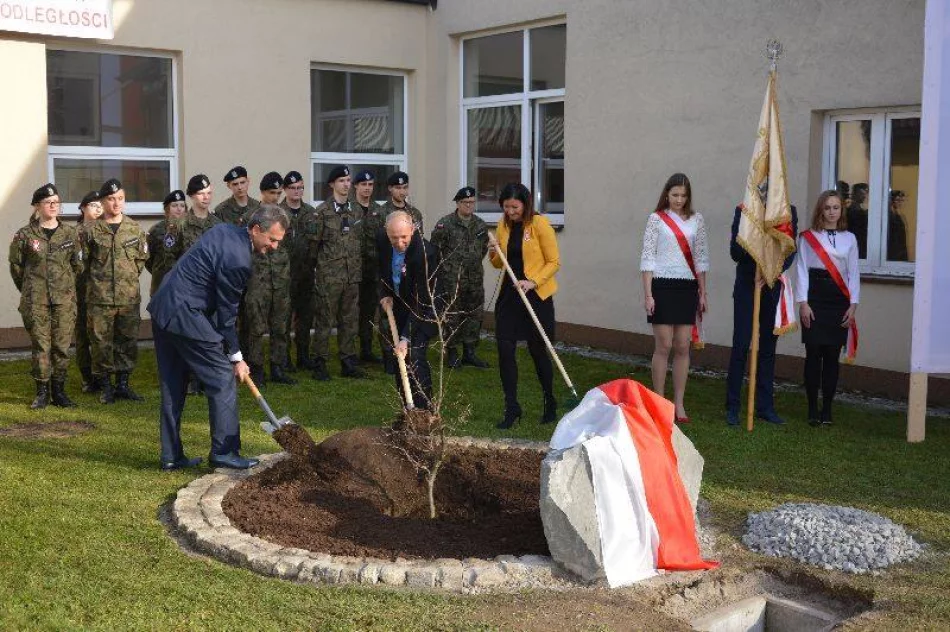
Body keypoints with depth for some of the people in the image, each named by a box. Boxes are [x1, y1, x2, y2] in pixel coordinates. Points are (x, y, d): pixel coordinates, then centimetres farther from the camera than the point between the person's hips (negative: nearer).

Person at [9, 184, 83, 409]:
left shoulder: (70, 233, 5)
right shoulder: (25, 235, 1)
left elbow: (77, 265, 11)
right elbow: (16, 266, 8)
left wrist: (66, 285, 11)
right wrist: (30, 290, 11)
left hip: (64, 299, 2)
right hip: (36, 301, -1)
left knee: (62, 345, 2)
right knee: (40, 345, -1)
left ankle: (59, 390, 13)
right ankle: (42, 392, 8)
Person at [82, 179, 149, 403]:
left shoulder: (135, 228, 6)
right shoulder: (92, 231, 0)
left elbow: (142, 258, 14)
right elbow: (84, 260, 6)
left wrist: (130, 276, 9)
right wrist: (100, 279, 6)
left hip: (129, 295, 2)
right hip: (100, 297, -2)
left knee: (128, 341, 7)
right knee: (101, 342, 1)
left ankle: (123, 384, 19)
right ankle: (105, 386, 12)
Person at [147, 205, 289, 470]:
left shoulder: (225, 230, 9)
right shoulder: (237, 260, -19)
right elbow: (226, 314, -12)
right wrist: (236, 357, -2)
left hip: (162, 309, 10)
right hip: (185, 316, -10)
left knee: (173, 387, 14)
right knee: (223, 379, -2)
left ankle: (171, 456, 20)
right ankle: (224, 451, 2)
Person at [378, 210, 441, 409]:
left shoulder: (425, 253, -33)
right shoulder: (383, 242, -13)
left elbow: (421, 301, -32)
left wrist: (406, 338, -36)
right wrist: (385, 294, -2)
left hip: (423, 309, -6)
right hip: (398, 305, 7)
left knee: (413, 356, -18)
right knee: (399, 358, 7)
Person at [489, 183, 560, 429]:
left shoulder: (539, 224, -9)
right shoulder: (504, 226, 8)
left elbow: (554, 261, -8)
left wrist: (533, 282, -21)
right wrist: (494, 256, -5)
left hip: (536, 295, -5)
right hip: (509, 293, 5)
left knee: (538, 350, 5)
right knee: (505, 348, -3)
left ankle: (550, 404, 25)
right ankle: (512, 408, 7)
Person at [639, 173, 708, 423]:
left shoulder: (696, 220, 9)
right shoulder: (656, 219, 0)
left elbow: (700, 257, 12)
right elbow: (647, 258, -2)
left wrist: (702, 292, 8)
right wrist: (648, 294, -8)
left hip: (687, 287, 3)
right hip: (662, 285, -3)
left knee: (683, 347, 4)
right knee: (663, 346, -3)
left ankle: (679, 404, 11)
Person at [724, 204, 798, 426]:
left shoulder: (789, 212, 3)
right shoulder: (744, 211, -1)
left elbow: (789, 252, 0)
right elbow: (735, 252, -3)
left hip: (773, 289, 2)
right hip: (747, 287, -2)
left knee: (768, 348, 8)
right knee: (741, 346, -3)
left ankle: (765, 406, 15)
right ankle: (732, 407, 5)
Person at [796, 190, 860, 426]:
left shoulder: (849, 238, 10)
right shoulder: (808, 237, 4)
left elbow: (853, 273, 9)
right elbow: (802, 270, 0)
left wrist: (853, 305, 2)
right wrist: (803, 303, -7)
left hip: (839, 300, 2)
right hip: (815, 296, -2)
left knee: (832, 355, 2)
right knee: (814, 353, -3)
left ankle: (827, 410, 10)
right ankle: (813, 409, 5)